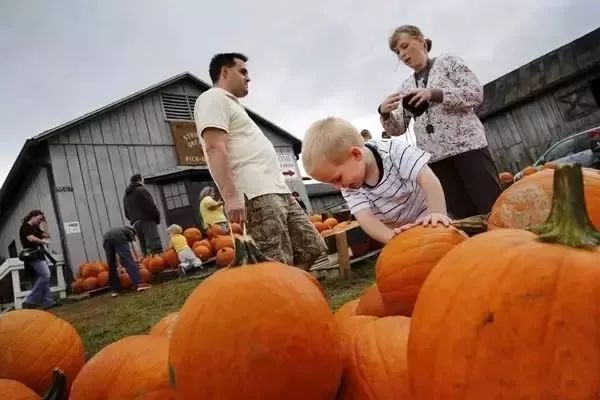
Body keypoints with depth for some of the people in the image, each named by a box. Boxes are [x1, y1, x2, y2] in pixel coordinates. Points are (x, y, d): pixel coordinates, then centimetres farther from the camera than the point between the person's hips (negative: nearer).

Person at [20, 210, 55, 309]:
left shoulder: (35, 228, 22)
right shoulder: (25, 226, -5)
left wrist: (42, 226, 11)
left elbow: (47, 236, 19)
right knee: (45, 275, -19)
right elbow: (31, 238, -21)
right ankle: (30, 300, -14)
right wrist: (43, 242, -9)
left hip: (39, 255, 10)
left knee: (44, 277, 6)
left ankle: (48, 302, 7)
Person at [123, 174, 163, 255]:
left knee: (145, 250, 5)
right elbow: (151, 205, -10)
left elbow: (127, 214, 21)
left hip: (135, 224, 7)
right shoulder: (140, 190, -1)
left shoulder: (126, 196, 23)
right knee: (156, 247, -17)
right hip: (147, 221, -7)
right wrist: (157, 217, 1)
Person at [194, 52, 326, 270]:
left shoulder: (232, 103, 30)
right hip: (256, 194, -10)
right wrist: (231, 196, -26)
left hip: (277, 190, 10)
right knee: (277, 265, -14)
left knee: (311, 247, 8)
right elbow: (215, 148, -16)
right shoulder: (214, 99, -1)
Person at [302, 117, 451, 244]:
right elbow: (364, 217, -30)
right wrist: (392, 237, -49)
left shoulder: (394, 151, -26)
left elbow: (427, 178, -33)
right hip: (398, 232, 3)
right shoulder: (349, 188, -17)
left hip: (427, 222, -3)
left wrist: (437, 213, -47)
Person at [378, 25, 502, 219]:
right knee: (464, 216, 2)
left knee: (493, 210, -7)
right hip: (434, 157, 3)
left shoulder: (448, 61, 8)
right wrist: (385, 113, -10)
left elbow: (476, 93, -5)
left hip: (467, 146, -3)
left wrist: (434, 93, -17)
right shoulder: (405, 87, 17)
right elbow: (398, 129, 12)